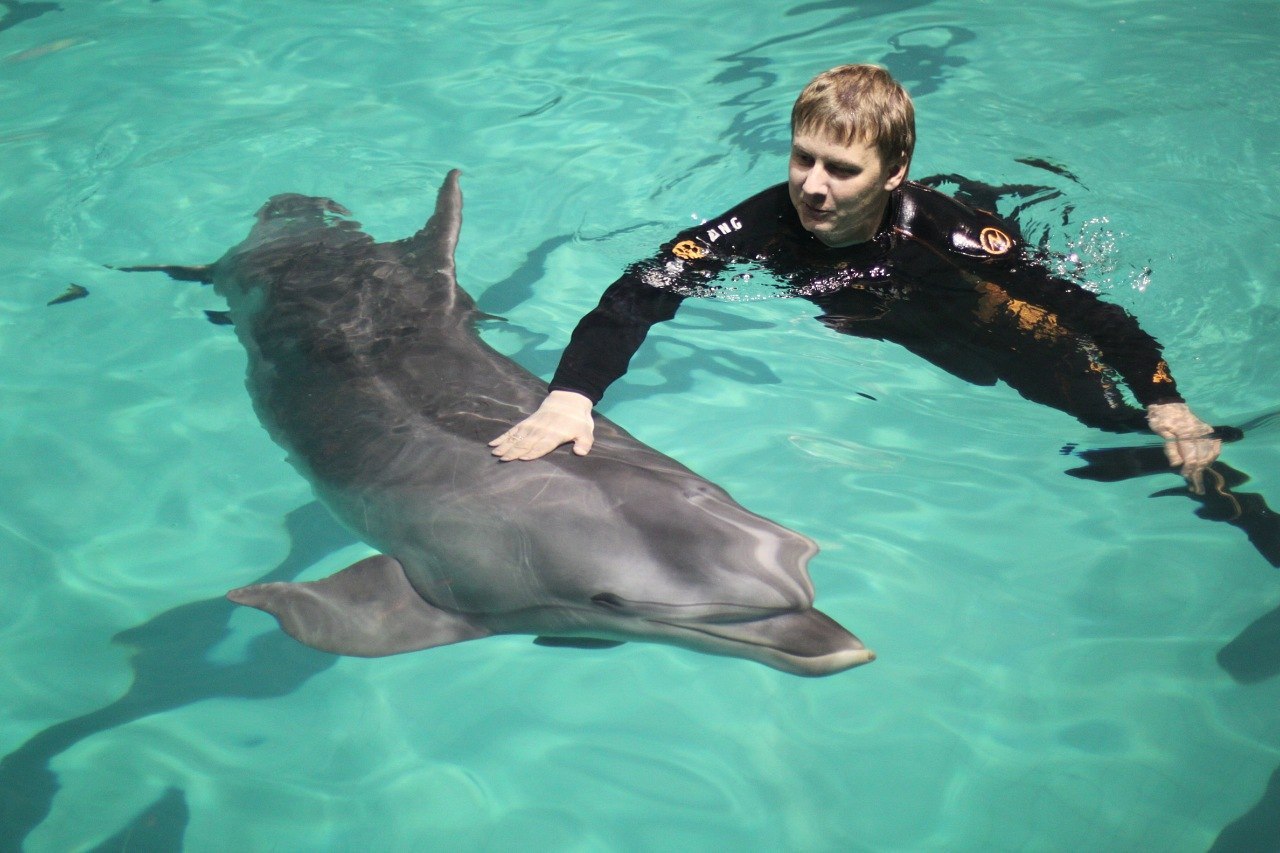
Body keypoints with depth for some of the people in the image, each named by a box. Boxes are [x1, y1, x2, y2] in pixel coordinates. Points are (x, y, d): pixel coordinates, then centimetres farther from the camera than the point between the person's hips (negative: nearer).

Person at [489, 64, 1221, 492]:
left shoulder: (954, 236, -38)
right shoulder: (768, 224, -34)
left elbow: (1095, 316, -31)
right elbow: (642, 292, -37)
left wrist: (1168, 406, -42)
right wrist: (571, 394, -51)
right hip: (861, 328, 3)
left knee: (1116, 427, -11)